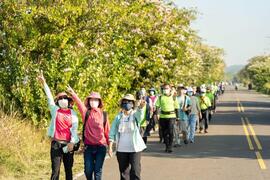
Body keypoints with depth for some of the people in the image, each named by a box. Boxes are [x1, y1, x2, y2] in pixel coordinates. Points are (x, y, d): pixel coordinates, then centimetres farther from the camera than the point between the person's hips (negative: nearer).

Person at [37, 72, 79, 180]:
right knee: (55, 170, -6)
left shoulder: (73, 113, 7)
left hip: (68, 144, 1)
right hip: (56, 143, -1)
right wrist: (43, 82, -7)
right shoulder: (55, 110, 9)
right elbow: (49, 97, 1)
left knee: (68, 169, 8)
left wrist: (72, 142, -15)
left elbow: (75, 129, -1)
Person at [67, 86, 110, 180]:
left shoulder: (104, 114, 5)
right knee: (88, 170, 4)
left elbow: (107, 131, 6)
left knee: (98, 171, 2)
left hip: (101, 146, 0)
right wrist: (73, 93, -23)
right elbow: (79, 102, -10)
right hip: (88, 146, 0)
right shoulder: (86, 112, 4)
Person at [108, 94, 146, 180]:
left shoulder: (135, 115, -5)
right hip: (121, 149, 3)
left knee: (135, 173, -7)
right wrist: (110, 147, -3)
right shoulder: (118, 117, 3)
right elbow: (112, 133, 5)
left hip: (135, 148, -3)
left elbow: (139, 116, -30)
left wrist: (140, 107, -53)